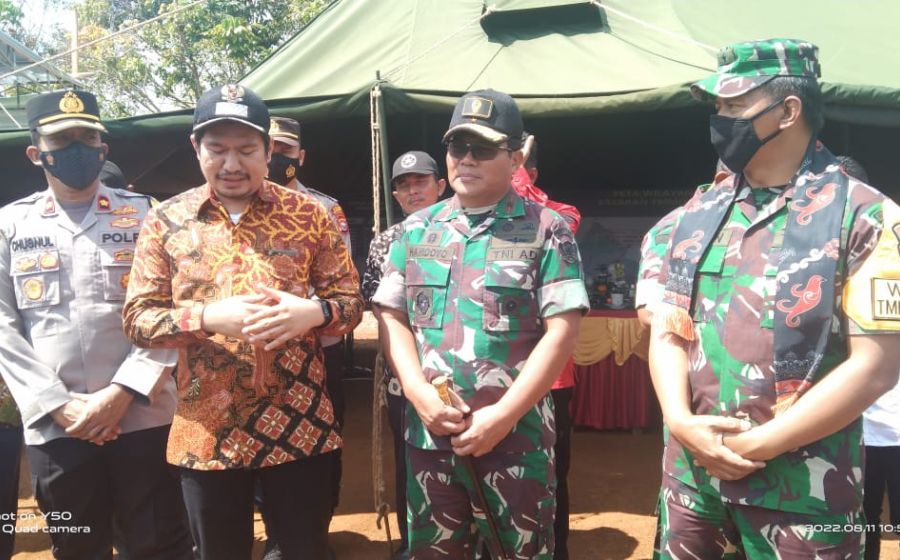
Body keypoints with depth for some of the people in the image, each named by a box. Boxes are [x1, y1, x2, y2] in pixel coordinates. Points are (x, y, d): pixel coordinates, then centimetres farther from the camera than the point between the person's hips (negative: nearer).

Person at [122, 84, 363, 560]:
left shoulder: (309, 214, 0)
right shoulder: (165, 221, 1)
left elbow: (351, 301, 2)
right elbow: (136, 318, -1)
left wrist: (311, 312, -20)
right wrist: (209, 317, -20)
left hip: (300, 426, 0)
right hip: (206, 433, 1)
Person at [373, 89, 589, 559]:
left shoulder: (546, 230, -4)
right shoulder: (416, 230, 8)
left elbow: (562, 330, -10)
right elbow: (391, 316, 6)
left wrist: (503, 416, -14)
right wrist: (420, 395, -9)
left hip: (516, 437, -3)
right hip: (428, 435, 4)